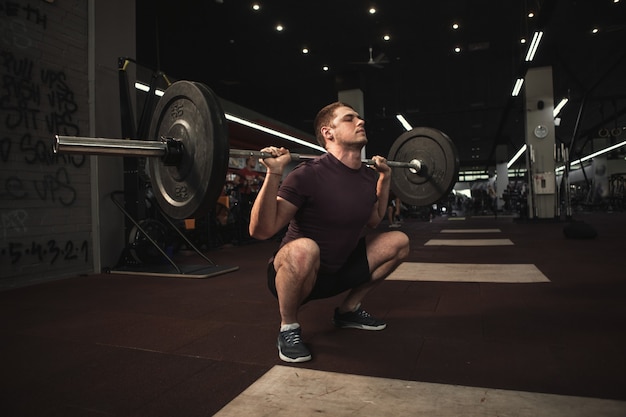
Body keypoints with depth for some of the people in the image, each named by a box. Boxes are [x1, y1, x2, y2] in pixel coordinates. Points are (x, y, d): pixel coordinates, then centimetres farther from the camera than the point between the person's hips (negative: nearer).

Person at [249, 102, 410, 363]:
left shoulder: (369, 177, -1)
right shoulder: (309, 175, -23)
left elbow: (374, 221, 19)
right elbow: (261, 231, -26)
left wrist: (385, 178, 13)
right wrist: (274, 174, -36)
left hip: (337, 271, 7)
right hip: (292, 273, -7)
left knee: (398, 242, 3)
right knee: (303, 249, -40)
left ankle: (348, 310, 17)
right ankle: (288, 329, -9)